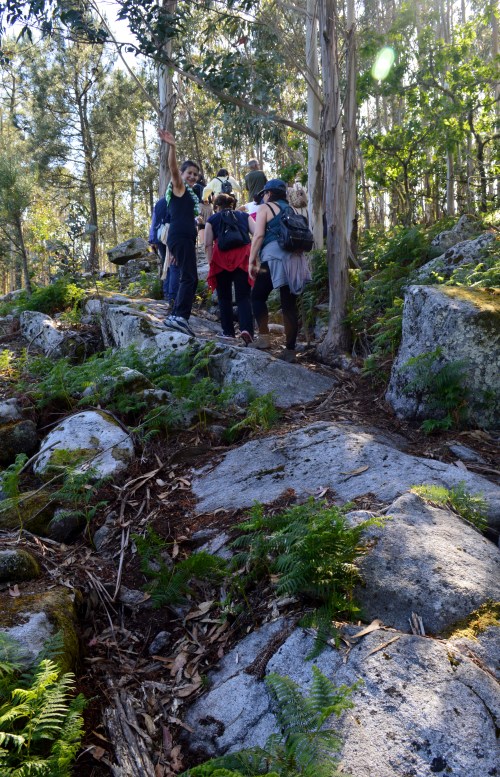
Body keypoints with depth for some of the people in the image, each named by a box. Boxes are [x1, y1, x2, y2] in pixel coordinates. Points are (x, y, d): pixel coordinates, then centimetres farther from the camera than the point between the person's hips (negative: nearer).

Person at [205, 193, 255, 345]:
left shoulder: (212, 220, 15)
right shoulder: (244, 216, 19)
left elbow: (208, 245, 4)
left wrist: (211, 263, 9)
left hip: (221, 259, 0)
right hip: (243, 259, 0)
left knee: (224, 297, 13)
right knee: (243, 297, 0)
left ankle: (228, 331, 13)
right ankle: (246, 328, -21)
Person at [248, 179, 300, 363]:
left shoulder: (265, 208, 7)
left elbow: (259, 235, -5)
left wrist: (252, 261, -5)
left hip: (274, 256, -6)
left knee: (258, 296, 7)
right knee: (289, 303, 3)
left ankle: (264, 337, -3)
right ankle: (290, 349, 1)